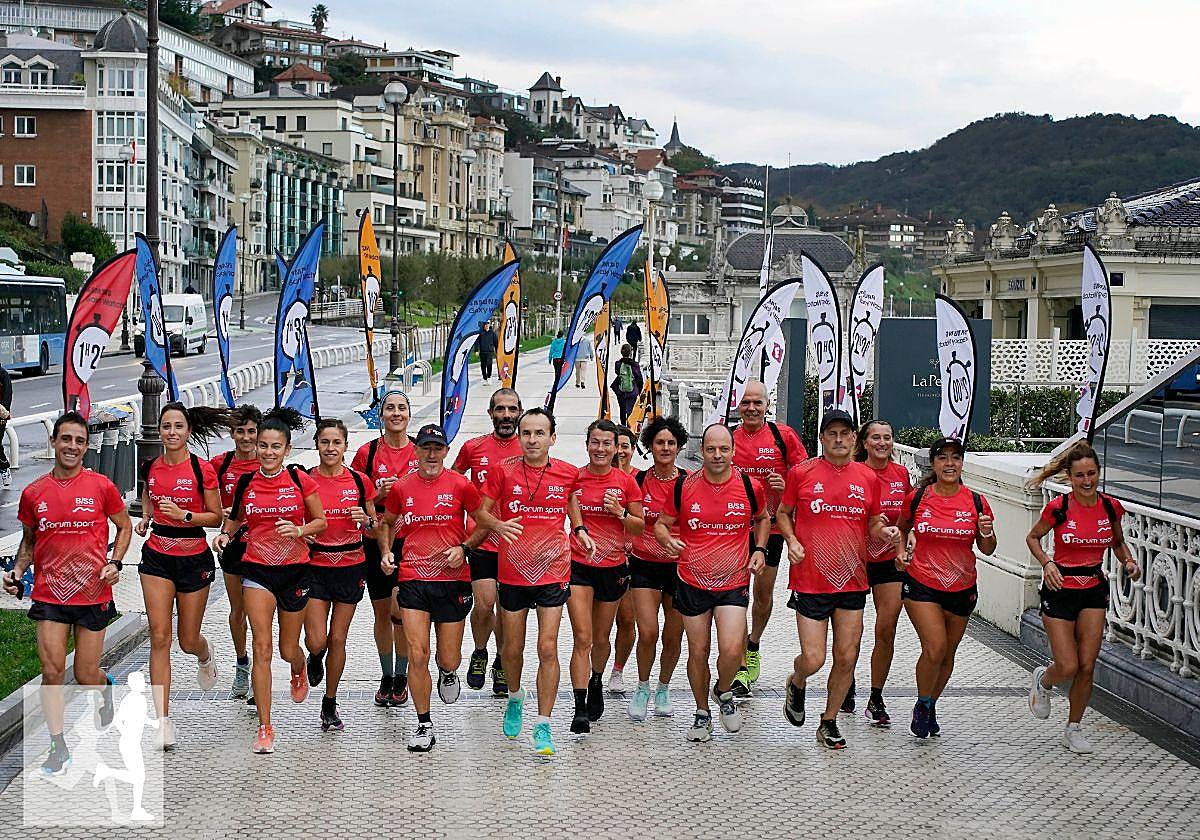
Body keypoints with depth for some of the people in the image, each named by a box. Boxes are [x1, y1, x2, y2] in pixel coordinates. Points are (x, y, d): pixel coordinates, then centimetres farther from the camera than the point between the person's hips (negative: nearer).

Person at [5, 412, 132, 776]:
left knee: (85, 676, 6)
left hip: (93, 594, -1)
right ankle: (59, 748, 2)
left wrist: (115, 562, -5)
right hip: (49, 595, 1)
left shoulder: (101, 487, -4)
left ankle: (105, 686, 44)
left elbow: (124, 526, 9)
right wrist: (17, 572, 0)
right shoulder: (33, 493, 2)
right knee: (52, 670, -8)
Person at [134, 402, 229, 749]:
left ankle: (205, 655, 48)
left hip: (194, 559, -2)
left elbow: (216, 516, -5)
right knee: (159, 637, -8)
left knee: (188, 641, 8)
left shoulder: (202, 469, -10)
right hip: (156, 558, 2)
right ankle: (163, 719, -6)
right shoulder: (150, 468, 2)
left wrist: (184, 515, -20)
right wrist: (145, 519, 3)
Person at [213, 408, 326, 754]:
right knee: (262, 648, -10)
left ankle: (299, 671, 51)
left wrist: (299, 530, -18)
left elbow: (320, 521, 1)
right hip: (257, 569, 1)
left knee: (288, 650, 11)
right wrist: (225, 533, -2)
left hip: (294, 570, -1)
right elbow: (236, 517, 17)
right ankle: (265, 728, -5)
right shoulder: (245, 483, 0)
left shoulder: (300, 480, -7)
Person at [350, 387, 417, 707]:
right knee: (382, 612, 8)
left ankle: (401, 676, 11)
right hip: (376, 540, 1)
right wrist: (379, 495, -13)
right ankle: (386, 675, 23)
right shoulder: (367, 452, 0)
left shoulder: (420, 452, 0)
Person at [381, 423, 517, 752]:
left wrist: (463, 548, -9)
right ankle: (424, 726, 5)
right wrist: (385, 552, 6)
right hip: (412, 580, 1)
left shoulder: (460, 485, -1)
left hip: (452, 580, 0)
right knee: (417, 656, -9)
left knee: (449, 661, 6)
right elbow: (386, 522, 22)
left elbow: (483, 524, 8)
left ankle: (448, 672, 45)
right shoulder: (402, 488, 4)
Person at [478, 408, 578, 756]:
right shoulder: (503, 473, -4)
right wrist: (498, 526, -17)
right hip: (512, 572, 1)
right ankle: (514, 698, 42)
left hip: (553, 572, -1)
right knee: (512, 649, 12)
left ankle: (543, 726, -2)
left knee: (547, 648, -8)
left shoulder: (569, 474, -1)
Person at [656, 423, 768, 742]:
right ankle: (702, 713, 29)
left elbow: (762, 518, 16)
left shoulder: (750, 487, -5)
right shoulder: (684, 486, -6)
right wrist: (668, 540, -16)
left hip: (734, 582, -1)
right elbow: (662, 523, 5)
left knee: (731, 649, -15)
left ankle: (724, 692, 18)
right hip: (692, 581, 1)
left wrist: (759, 550, 2)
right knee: (698, 652, 8)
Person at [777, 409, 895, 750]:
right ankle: (796, 684, 30)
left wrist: (884, 531, -5)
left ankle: (829, 723, 22)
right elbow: (784, 513, 11)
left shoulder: (868, 478, 6)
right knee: (813, 660, -6)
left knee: (846, 658, 4)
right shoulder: (802, 473, -1)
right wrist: (791, 540, -6)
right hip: (811, 579, -3)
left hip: (852, 581, 3)